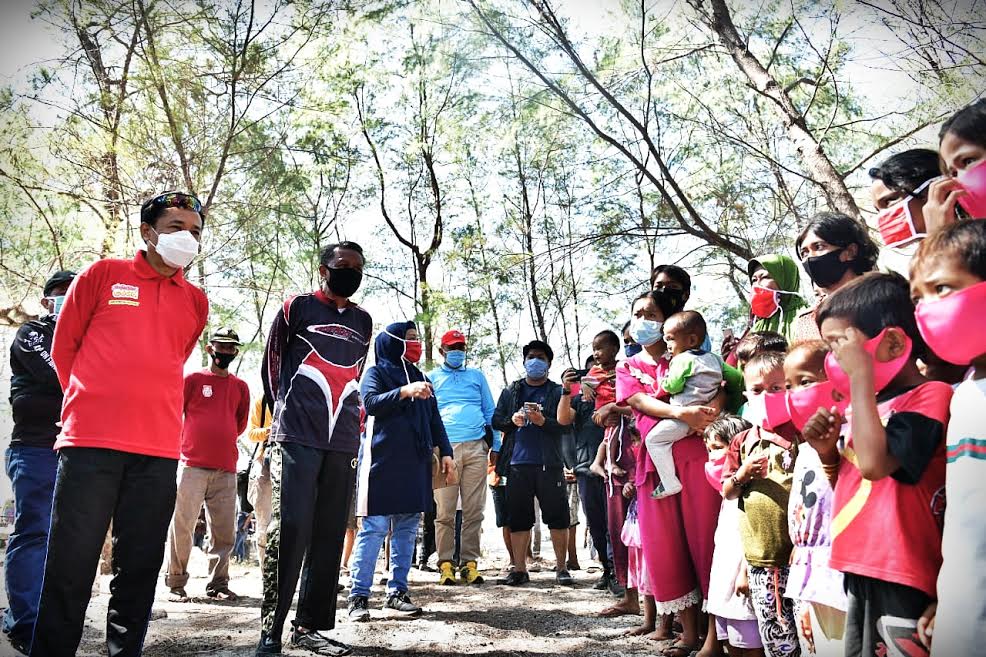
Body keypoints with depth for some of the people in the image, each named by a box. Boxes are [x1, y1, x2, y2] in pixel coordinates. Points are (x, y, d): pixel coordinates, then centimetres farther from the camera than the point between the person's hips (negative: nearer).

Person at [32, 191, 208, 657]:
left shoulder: (195, 302, 13)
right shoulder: (103, 274, 6)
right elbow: (64, 345, 11)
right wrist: (93, 403, 13)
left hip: (158, 453, 3)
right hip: (90, 442, -3)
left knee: (139, 570, 7)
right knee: (70, 570, 0)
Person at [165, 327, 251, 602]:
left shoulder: (241, 387, 13)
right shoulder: (193, 379, 3)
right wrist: (190, 442, 11)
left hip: (226, 469, 3)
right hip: (192, 465, -3)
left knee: (225, 532, 4)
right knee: (181, 527, -3)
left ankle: (218, 584, 13)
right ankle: (176, 583, 7)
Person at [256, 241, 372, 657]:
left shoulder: (363, 321, 17)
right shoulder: (297, 307, 5)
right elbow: (272, 362, 10)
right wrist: (283, 413, 11)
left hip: (343, 441, 5)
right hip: (297, 436, -4)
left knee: (329, 535, 5)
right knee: (289, 529, -9)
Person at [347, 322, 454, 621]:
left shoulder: (422, 378, 20)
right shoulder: (376, 373, 4)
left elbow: (435, 420, 20)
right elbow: (371, 403, -15)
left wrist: (445, 452, 11)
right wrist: (405, 392, -25)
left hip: (414, 463, 6)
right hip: (382, 460, -6)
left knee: (407, 529, 5)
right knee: (374, 528, -7)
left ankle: (397, 592, 13)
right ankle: (359, 596, -2)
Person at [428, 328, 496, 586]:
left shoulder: (477, 375, 20)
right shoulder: (431, 378, 16)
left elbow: (490, 411, 19)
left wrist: (493, 445, 11)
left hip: (476, 448, 2)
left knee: (474, 510, -1)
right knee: (445, 512, -5)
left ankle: (470, 562, 4)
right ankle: (446, 564, 1)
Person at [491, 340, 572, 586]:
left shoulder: (557, 392, 7)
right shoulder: (511, 391, 16)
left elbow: (565, 425, -3)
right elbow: (496, 421, 13)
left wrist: (542, 421, -19)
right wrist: (512, 420, -6)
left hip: (549, 464, -2)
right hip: (517, 464, 2)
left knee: (558, 517, 0)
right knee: (518, 519, 5)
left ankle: (561, 568, 12)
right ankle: (519, 569, 14)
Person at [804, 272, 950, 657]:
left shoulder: (930, 396, -12)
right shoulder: (874, 403, 12)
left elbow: (873, 464, -28)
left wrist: (861, 376, -22)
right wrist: (827, 452, 1)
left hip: (900, 582, -8)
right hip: (859, 572, 8)